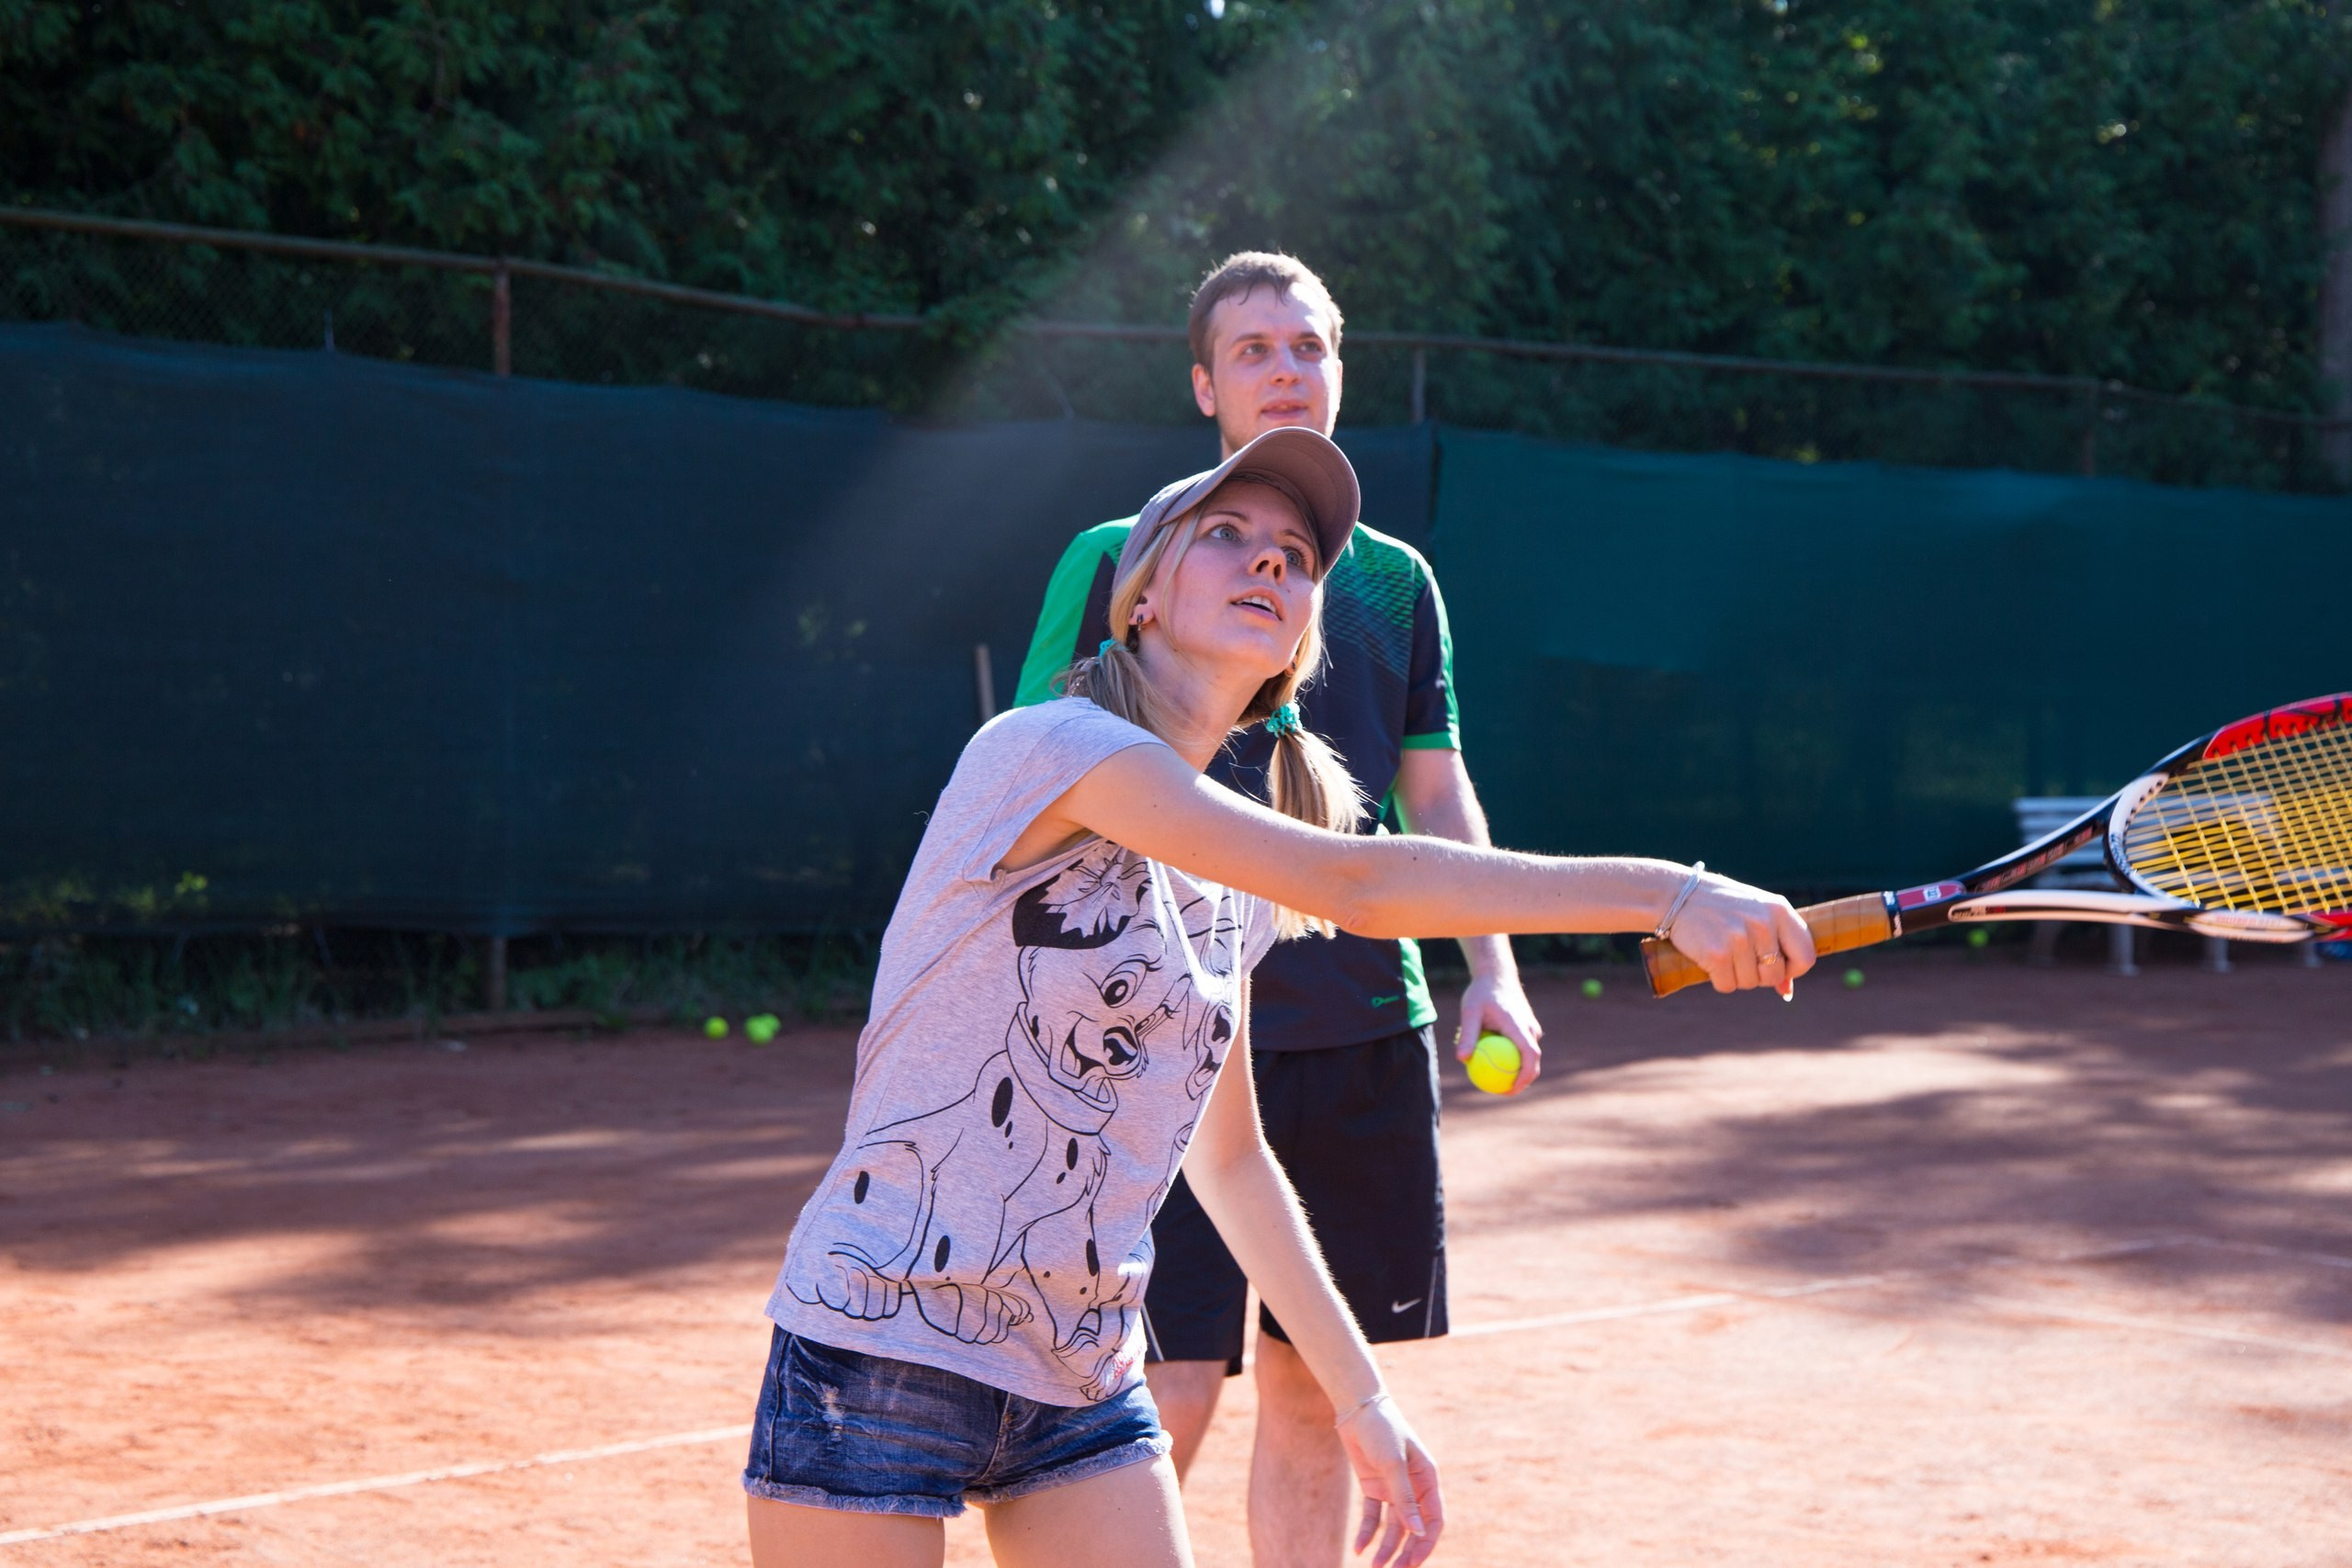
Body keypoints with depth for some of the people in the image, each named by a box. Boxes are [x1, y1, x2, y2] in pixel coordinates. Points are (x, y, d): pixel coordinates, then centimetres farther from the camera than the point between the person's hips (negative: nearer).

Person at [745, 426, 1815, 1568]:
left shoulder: (1237, 892, 10)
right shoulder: (1049, 746, -15)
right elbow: (1356, 886, -24)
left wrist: (1362, 1399, 18)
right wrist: (1666, 894, -24)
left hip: (1084, 1382, 8)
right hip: (880, 1357, -7)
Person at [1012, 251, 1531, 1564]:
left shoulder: (1395, 580, 12)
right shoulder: (1118, 563, -1)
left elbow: (1441, 794, 15)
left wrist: (1494, 967, 1)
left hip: (1369, 1036, 4)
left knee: (1315, 1393, 9)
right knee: (1165, 1401, -9)